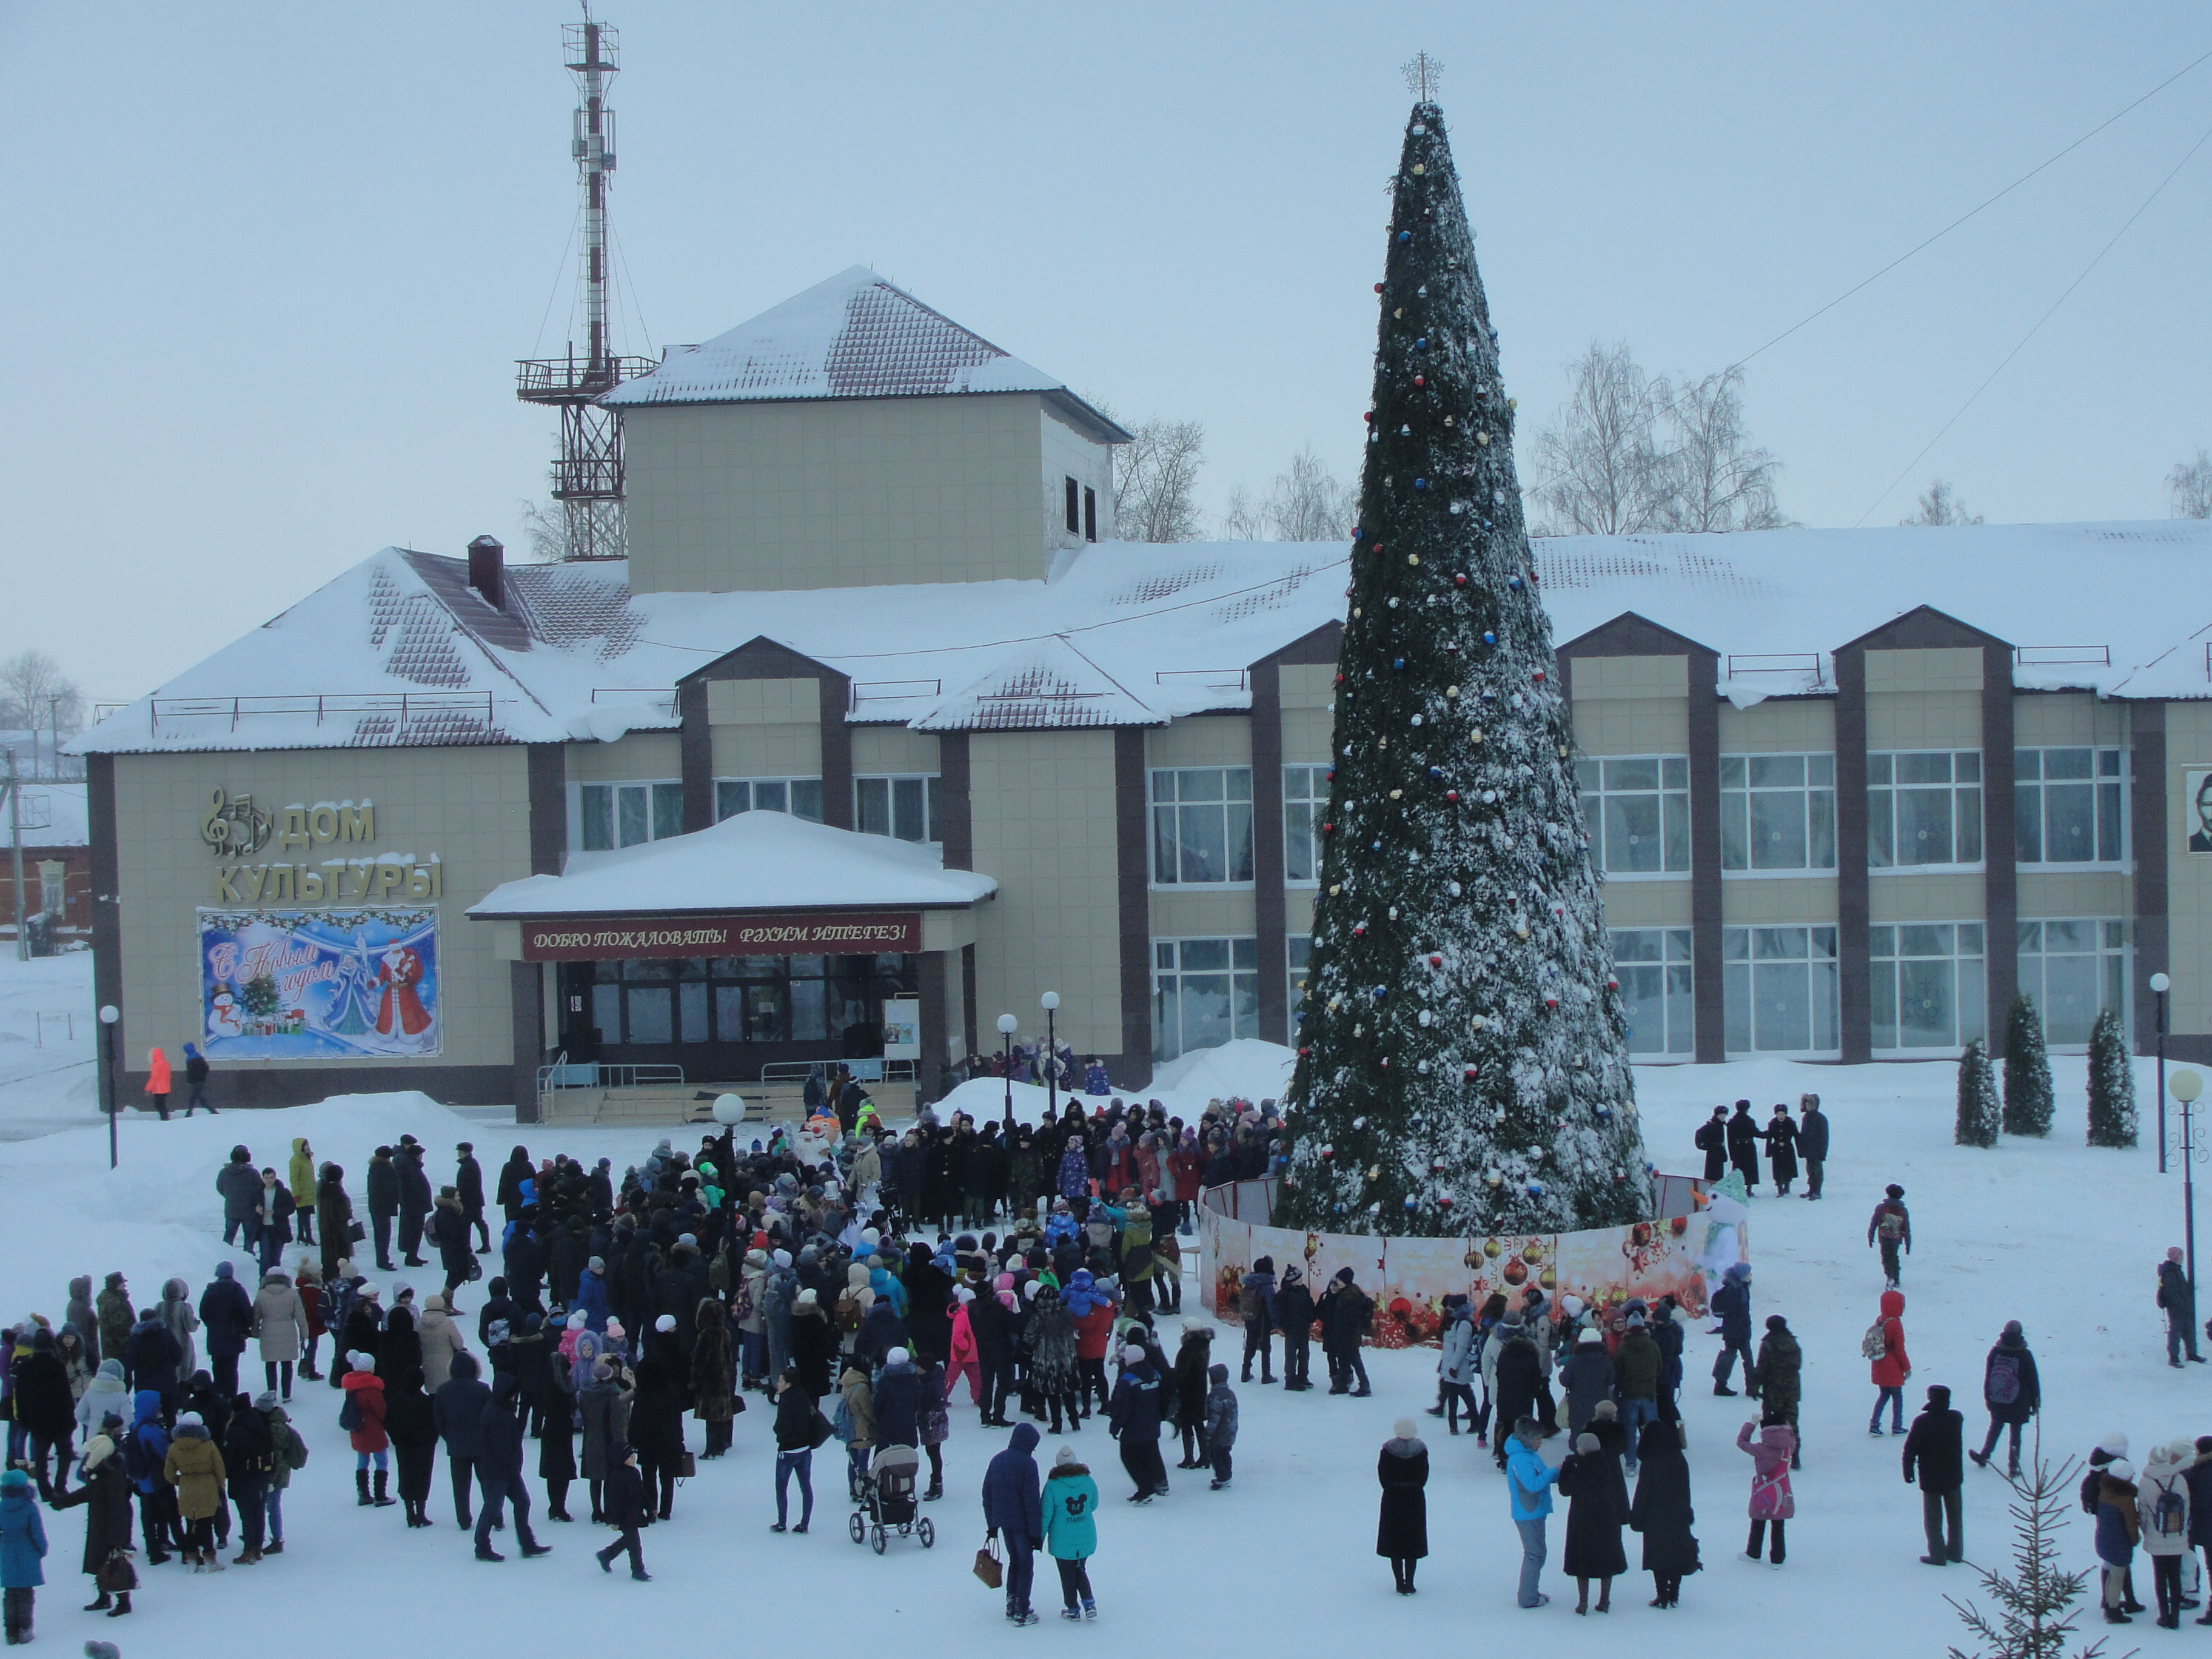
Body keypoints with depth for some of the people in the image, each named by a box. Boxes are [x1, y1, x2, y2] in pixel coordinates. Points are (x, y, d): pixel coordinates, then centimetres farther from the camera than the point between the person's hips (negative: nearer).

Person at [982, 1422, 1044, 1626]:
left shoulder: (997, 1460, 5)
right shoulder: (1027, 1464, -16)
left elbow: (987, 1494, 10)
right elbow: (1032, 1500, -18)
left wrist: (992, 1524, 18)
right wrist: (1037, 1532, -13)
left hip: (1003, 1522, 6)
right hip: (1022, 1523, -6)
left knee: (1014, 1561, 20)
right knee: (1026, 1564, 4)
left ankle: (1011, 1606, 21)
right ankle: (1021, 1612, 2)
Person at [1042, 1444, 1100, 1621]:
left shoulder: (1053, 1485, -16)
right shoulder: (1088, 1482, -7)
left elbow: (1046, 1515, -12)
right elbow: (1093, 1506, 8)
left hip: (1062, 1542, -3)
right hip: (1086, 1539, 3)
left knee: (1067, 1575, 13)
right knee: (1081, 1570, 22)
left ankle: (1073, 1609, 21)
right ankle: (1089, 1603, 11)